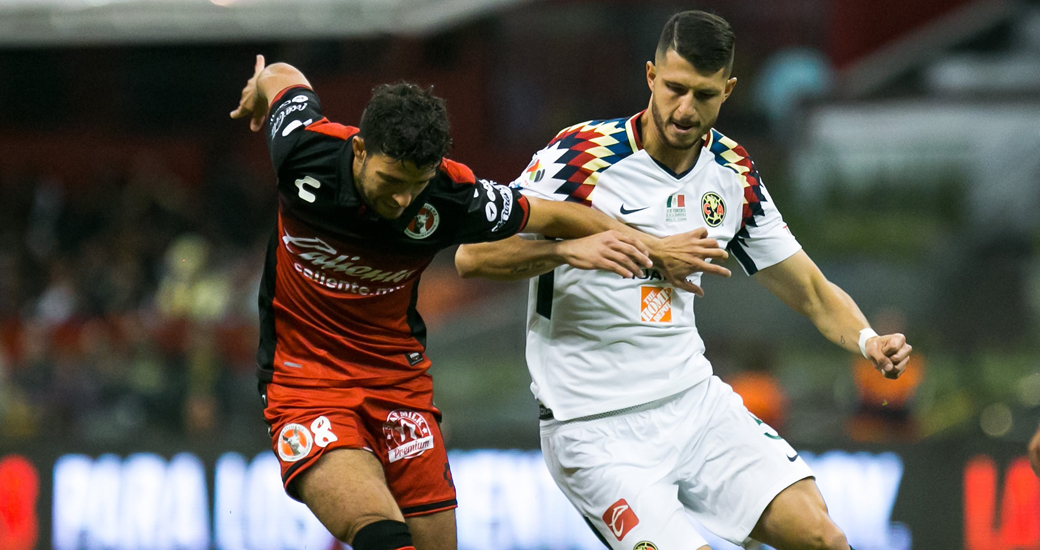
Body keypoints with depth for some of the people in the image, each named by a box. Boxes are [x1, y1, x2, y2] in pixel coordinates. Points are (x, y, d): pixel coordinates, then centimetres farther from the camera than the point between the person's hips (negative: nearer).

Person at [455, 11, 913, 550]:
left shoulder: (732, 173, 4)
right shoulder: (581, 154, -12)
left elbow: (813, 293, 11)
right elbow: (472, 257, -16)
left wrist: (867, 341, -10)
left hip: (695, 399, 5)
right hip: (595, 425, -5)